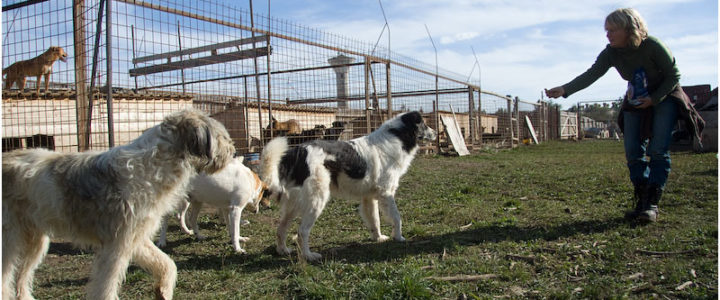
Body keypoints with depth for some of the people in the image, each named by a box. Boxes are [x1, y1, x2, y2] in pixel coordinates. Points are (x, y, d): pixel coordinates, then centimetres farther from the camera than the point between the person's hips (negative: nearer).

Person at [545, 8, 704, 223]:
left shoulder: (652, 46, -25)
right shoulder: (611, 53, -14)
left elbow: (673, 75, -15)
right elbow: (590, 75, -26)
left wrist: (654, 99, -24)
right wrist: (565, 90, -41)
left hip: (665, 97, -4)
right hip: (636, 101, 4)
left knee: (658, 150, -13)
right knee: (633, 152, -4)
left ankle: (652, 204, -9)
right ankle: (641, 201, 3)